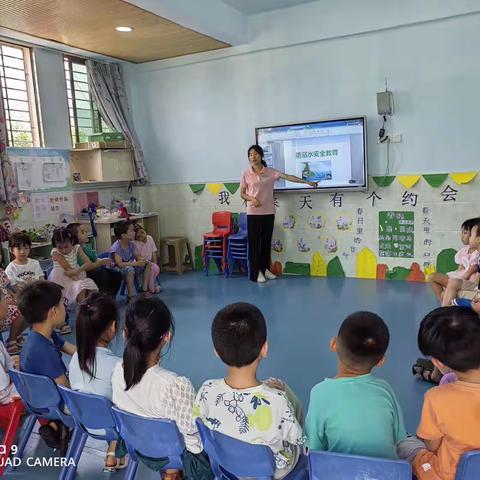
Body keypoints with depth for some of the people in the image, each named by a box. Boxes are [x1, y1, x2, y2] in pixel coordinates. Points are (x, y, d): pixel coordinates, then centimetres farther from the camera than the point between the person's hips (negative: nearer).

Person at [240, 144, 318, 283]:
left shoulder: (270, 172, 1)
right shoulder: (246, 174, -1)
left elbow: (288, 177, -6)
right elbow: (242, 194, 4)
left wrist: (307, 182, -13)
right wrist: (252, 199, -17)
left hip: (268, 212, 2)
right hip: (253, 213, -2)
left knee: (266, 241, 9)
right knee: (254, 242, 1)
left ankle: (265, 268, 21)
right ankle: (256, 271, 9)